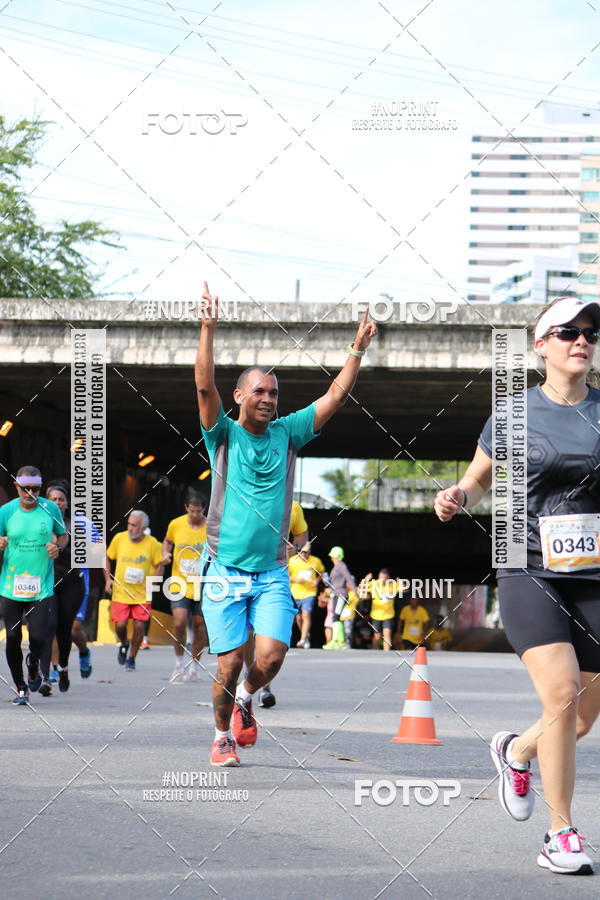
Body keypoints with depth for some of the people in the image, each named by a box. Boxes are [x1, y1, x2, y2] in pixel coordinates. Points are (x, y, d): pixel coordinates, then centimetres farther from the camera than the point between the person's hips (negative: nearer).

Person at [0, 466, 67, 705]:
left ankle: (33, 666, 27)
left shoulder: (50, 508, 0)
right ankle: (21, 688, 17)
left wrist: (57, 547, -6)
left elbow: (63, 534, 16)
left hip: (42, 587, 0)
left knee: (38, 637, -8)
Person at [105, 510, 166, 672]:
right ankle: (124, 645, 28)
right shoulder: (119, 539, -2)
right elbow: (107, 558, 13)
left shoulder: (152, 544, -6)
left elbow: (159, 567, 3)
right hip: (120, 593, 1)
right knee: (120, 624, -7)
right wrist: (108, 578, 2)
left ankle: (131, 659, 16)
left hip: (142, 594, -1)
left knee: (139, 625, -5)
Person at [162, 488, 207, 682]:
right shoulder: (175, 524, -2)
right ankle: (179, 664, 7)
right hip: (180, 584, 0)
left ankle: (195, 665, 25)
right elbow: (167, 541, 18)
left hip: (203, 586, 0)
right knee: (179, 623, -13)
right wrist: (166, 553, -1)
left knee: (199, 625, 6)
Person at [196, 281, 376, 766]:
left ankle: (245, 698, 21)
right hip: (225, 570, -2)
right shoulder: (224, 435, 0)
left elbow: (335, 396, 3)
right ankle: (223, 736, 20)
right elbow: (205, 387, -15)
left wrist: (358, 348, -7)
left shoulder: (287, 433, 7)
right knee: (230, 662, -3)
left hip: (272, 573, 2)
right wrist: (209, 328, -24)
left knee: (272, 657, -11)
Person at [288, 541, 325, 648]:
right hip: (296, 594, 2)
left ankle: (303, 640, -22)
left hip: (310, 593, -2)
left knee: (306, 615, -19)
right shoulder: (292, 561, -2)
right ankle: (306, 634, 36)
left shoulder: (316, 561, 0)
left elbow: (322, 571, 18)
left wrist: (317, 580, -2)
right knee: (298, 618, 9)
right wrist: (295, 579, -15)